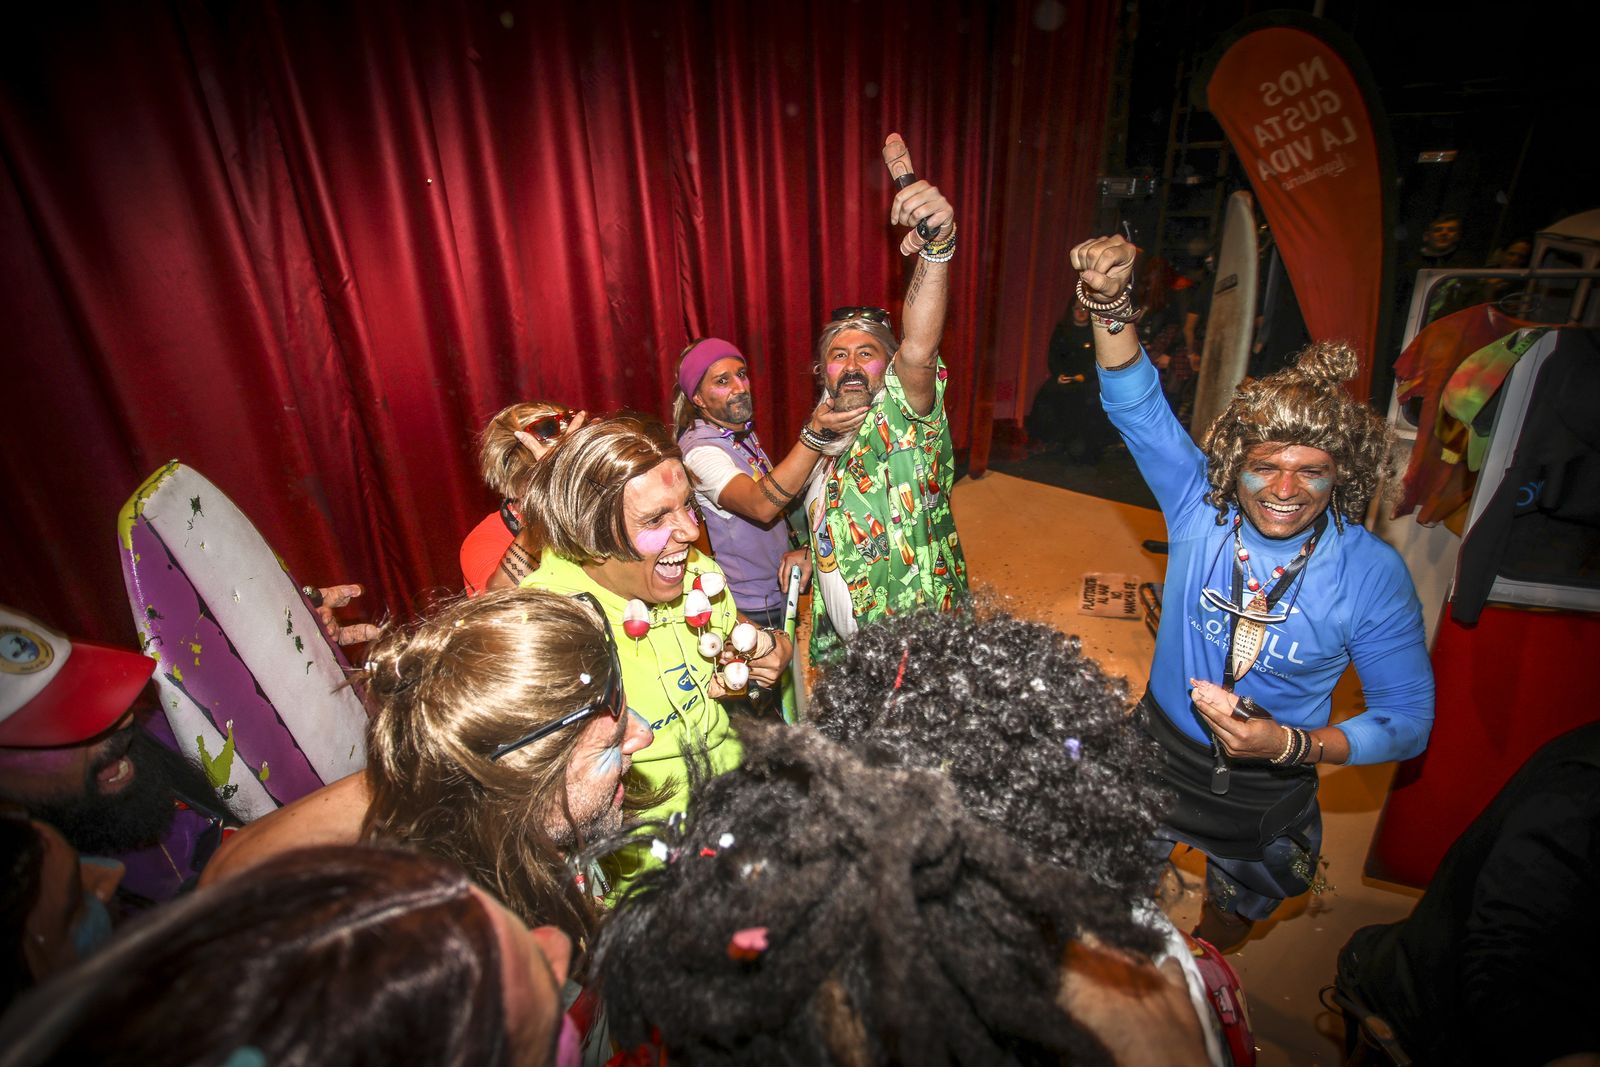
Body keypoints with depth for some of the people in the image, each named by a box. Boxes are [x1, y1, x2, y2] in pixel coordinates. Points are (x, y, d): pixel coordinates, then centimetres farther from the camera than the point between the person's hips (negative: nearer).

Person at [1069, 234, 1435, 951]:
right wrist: (1109, 301, -43)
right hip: (1158, 753, 1)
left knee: (1229, 920, 30)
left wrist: (1294, 745, -31)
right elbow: (1134, 401, -27)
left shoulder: (1373, 574, -22)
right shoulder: (1200, 504, -19)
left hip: (1270, 796, 0)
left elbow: (1409, 718, -15)